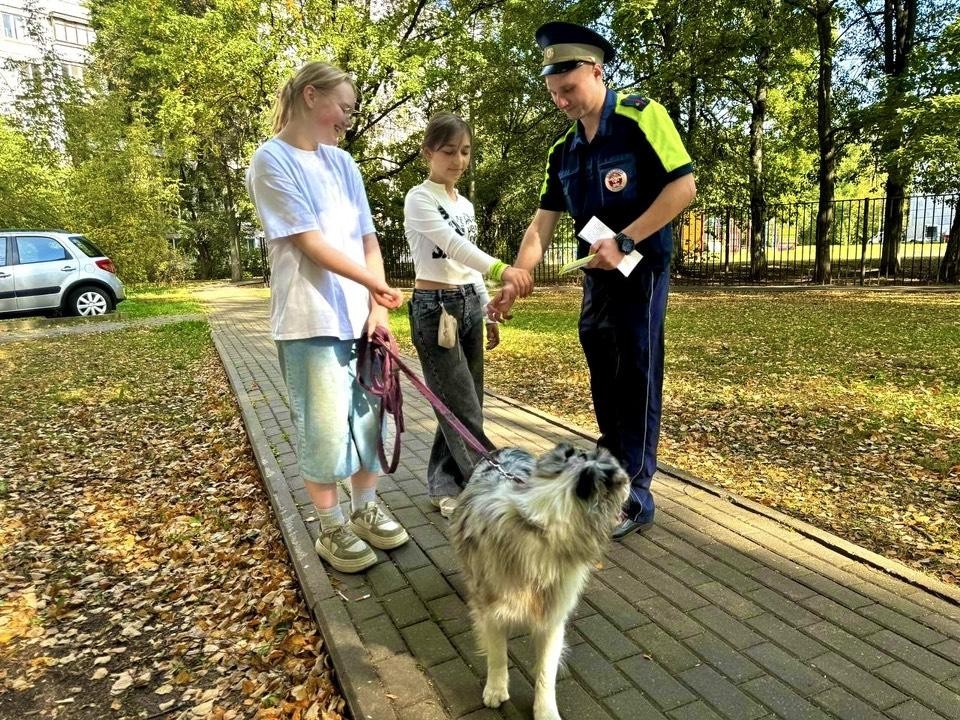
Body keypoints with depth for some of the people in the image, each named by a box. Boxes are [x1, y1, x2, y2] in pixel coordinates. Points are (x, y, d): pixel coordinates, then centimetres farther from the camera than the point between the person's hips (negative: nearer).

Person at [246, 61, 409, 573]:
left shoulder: (342, 162, 13)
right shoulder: (272, 160, -6)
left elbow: (367, 239, 9)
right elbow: (311, 243, -13)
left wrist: (376, 306, -1)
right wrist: (377, 284, -8)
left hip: (360, 314, 6)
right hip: (311, 319, -6)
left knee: (368, 417, 12)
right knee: (324, 428, 1)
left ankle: (365, 510, 30)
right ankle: (331, 529, 19)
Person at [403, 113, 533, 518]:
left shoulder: (466, 205, 15)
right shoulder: (419, 199, -8)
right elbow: (452, 246, -24)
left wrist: (488, 312, 16)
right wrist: (502, 270, -38)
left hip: (469, 304, 8)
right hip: (434, 306, -8)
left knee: (465, 404, 10)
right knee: (463, 408, -4)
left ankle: (445, 484, 24)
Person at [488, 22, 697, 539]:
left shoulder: (640, 117, -9)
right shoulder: (563, 150, 10)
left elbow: (684, 185, -15)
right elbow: (541, 224, 7)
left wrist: (625, 241, -20)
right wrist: (514, 282, -3)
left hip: (641, 270, -7)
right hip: (595, 275, 7)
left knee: (636, 379, -4)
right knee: (604, 379, 12)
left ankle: (635, 498, 5)